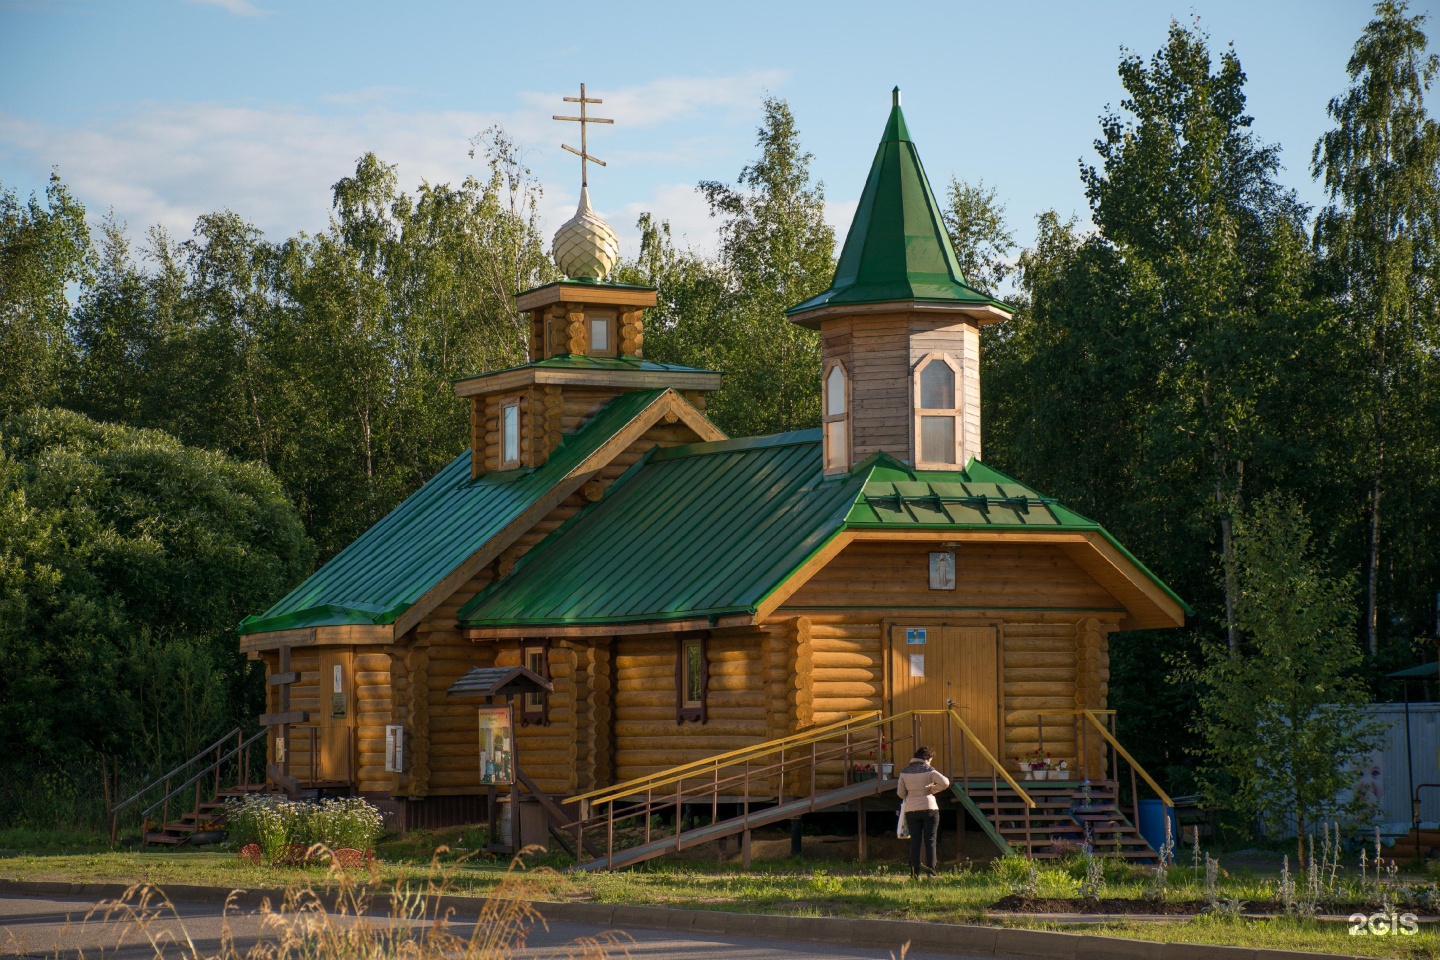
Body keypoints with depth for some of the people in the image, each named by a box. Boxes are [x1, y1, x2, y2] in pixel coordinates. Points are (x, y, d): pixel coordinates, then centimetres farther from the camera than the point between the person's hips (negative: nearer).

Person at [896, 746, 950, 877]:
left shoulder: (905, 772, 4)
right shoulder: (928, 770, -7)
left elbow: (900, 792, 6)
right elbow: (945, 782, -17)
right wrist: (932, 789, -1)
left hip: (911, 810, 3)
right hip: (929, 808, -3)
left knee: (915, 842, 5)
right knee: (930, 841, 4)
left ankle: (915, 872, -2)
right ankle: (931, 872, -1)